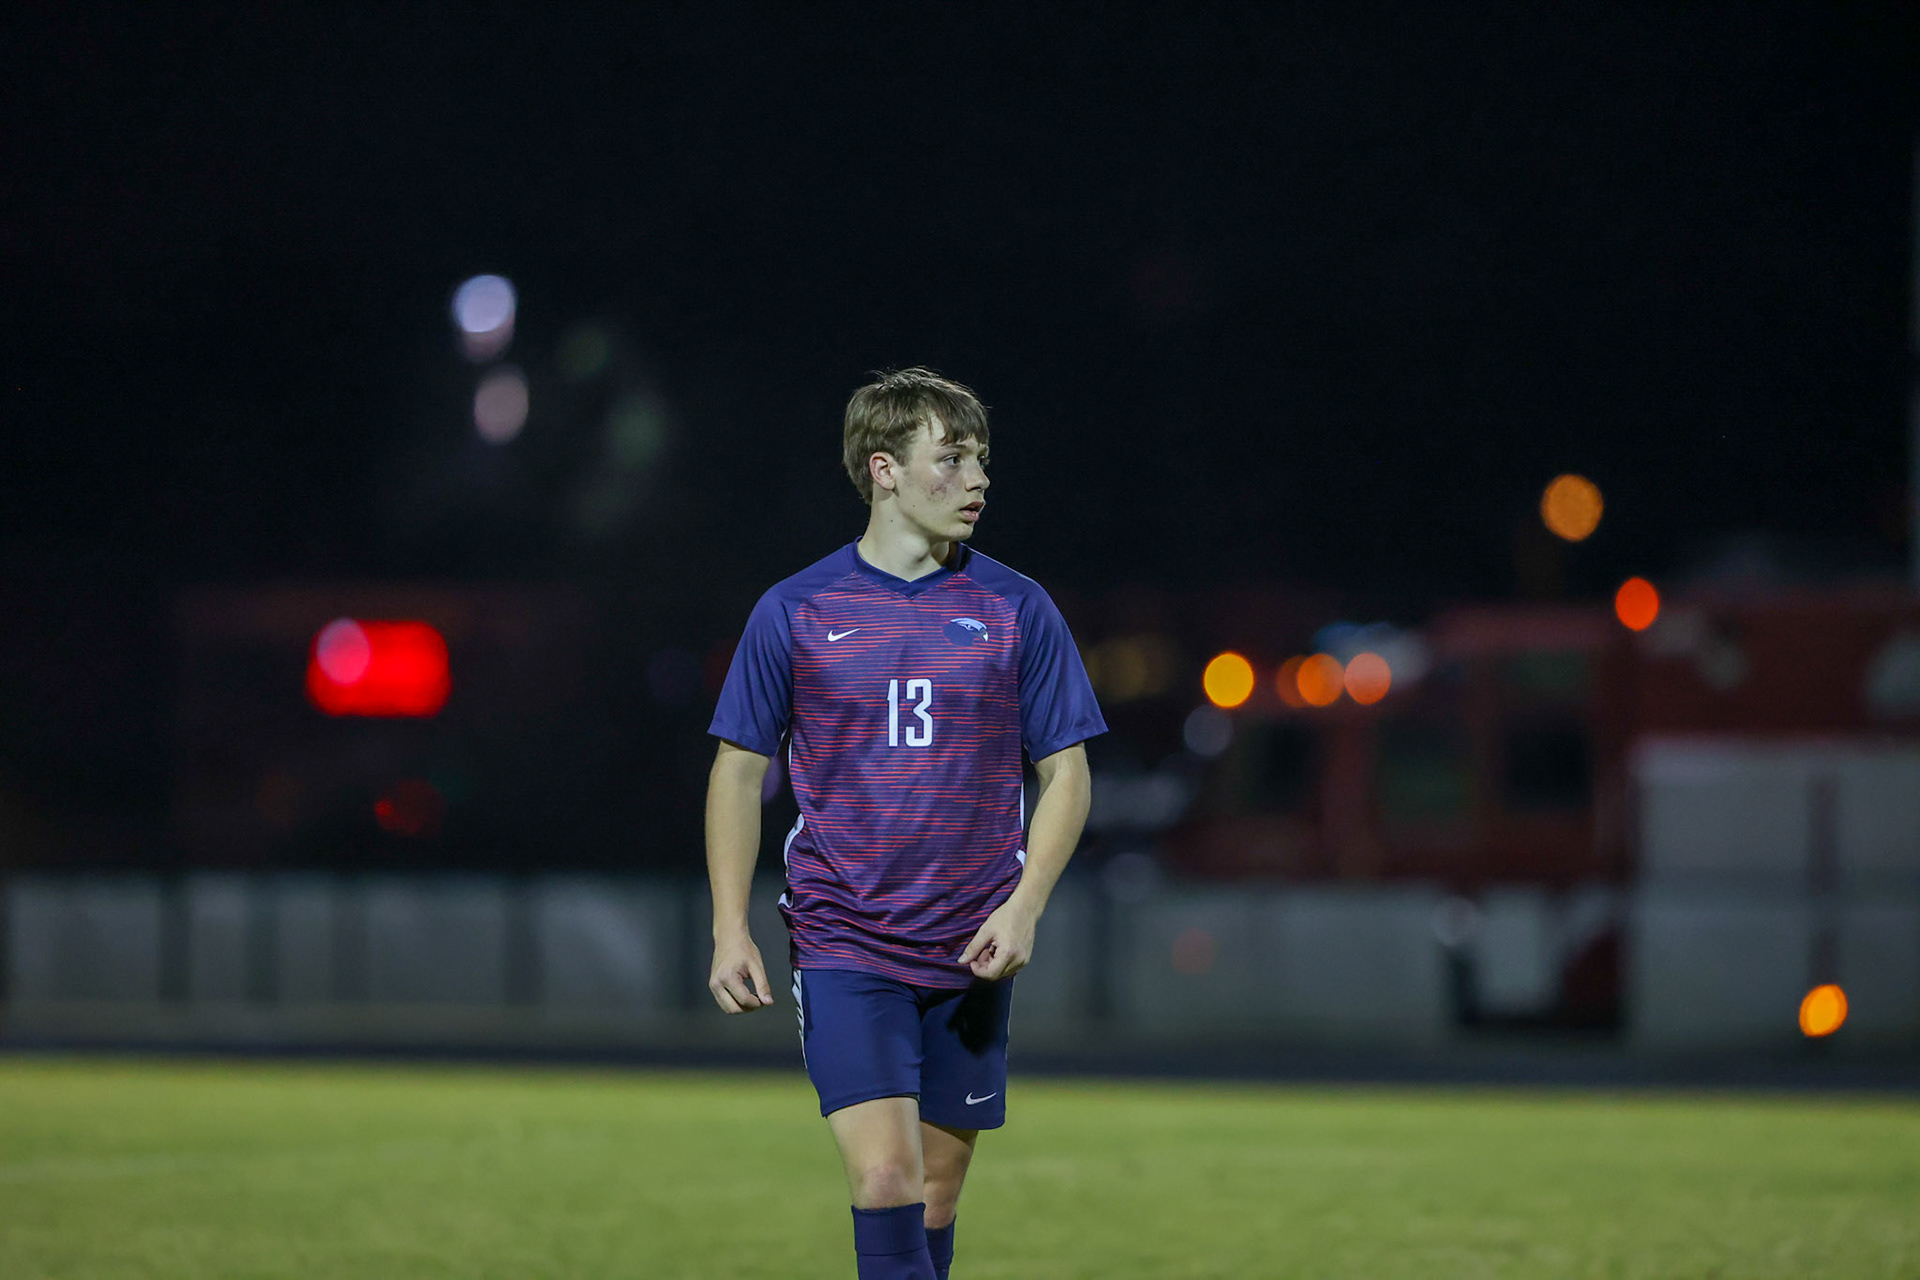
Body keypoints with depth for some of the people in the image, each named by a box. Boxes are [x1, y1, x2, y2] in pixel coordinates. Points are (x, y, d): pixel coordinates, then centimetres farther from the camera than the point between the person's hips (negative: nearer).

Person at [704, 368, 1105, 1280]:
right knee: (884, 1180, -17)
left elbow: (1065, 770, 6)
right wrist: (730, 930, -2)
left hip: (970, 955, 2)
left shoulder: (1015, 611, 3)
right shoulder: (794, 612, 0)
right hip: (842, 945, -2)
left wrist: (1023, 907, -8)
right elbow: (739, 771, 5)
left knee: (936, 1191, 8)